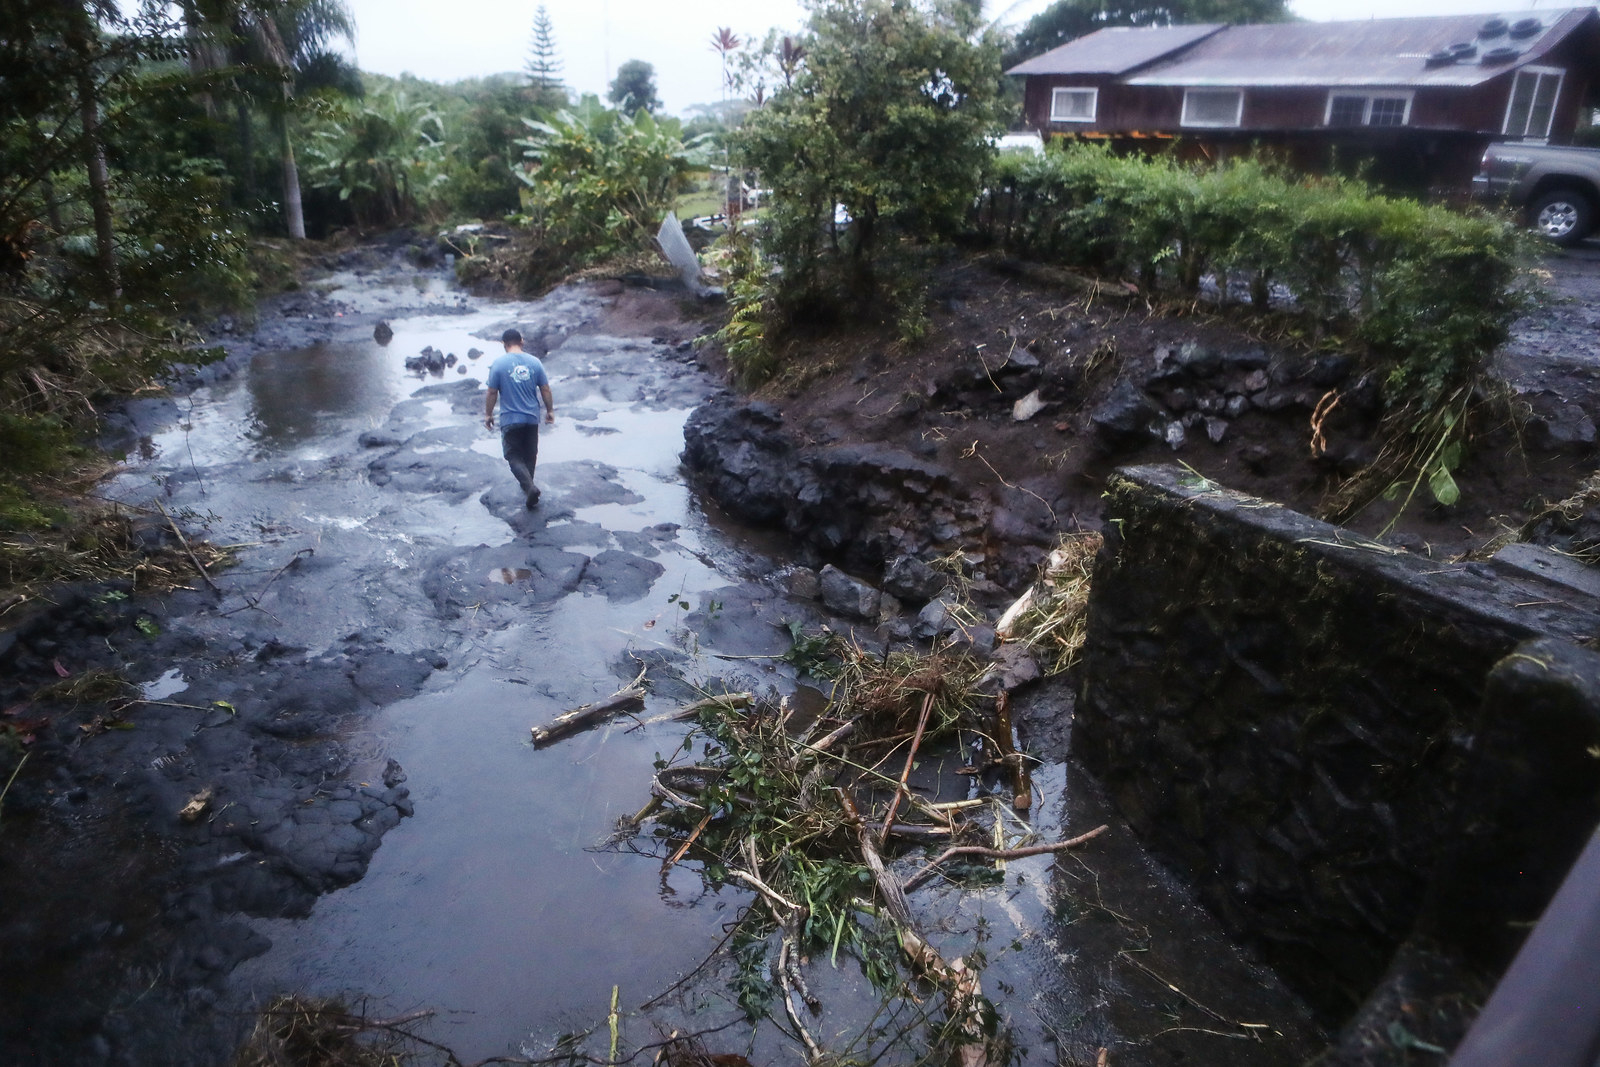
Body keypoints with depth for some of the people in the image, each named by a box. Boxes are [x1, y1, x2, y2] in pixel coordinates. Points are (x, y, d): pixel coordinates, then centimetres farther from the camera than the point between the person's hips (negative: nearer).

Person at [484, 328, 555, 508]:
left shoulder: (498, 364, -9)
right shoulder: (534, 362, -2)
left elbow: (492, 393, -6)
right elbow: (545, 390, 2)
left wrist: (488, 414, 6)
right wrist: (550, 410, 15)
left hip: (510, 420, -3)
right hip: (532, 418, 3)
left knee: (513, 455, 3)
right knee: (530, 455, 17)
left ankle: (529, 486, -16)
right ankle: (527, 485, 31)